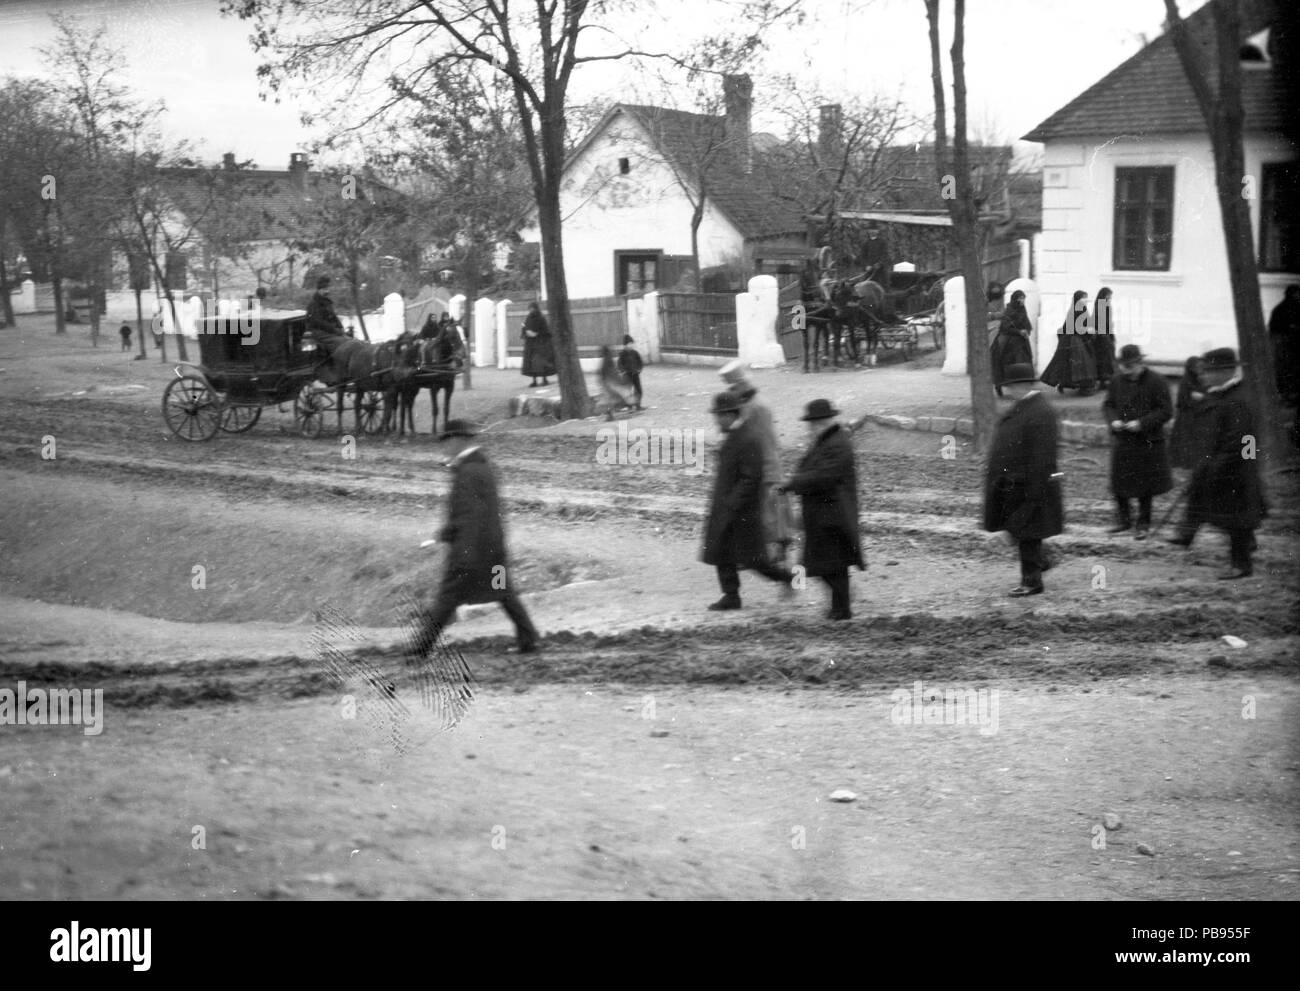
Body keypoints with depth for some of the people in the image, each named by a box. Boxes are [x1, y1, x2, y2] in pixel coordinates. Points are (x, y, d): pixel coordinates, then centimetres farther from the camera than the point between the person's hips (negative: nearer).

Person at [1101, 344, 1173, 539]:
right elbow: (1107, 405, 11)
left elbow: (1166, 411, -11)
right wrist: (1113, 420, -10)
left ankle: (1143, 525, 19)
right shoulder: (1117, 382, 2)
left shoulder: (1155, 382, -11)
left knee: (1144, 486, 6)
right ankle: (1123, 520, 24)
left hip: (1147, 442, -4)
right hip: (1121, 441, 4)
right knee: (1118, 483, 6)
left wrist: (1142, 423, -20)